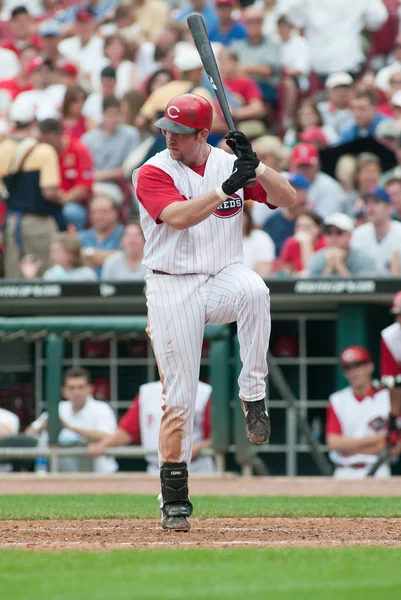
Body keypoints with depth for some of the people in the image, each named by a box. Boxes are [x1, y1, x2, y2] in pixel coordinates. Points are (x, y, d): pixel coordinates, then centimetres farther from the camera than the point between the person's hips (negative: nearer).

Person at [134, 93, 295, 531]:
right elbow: (179, 217, -22)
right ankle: (174, 494, 8)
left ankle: (253, 396, -23)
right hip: (171, 290, -1)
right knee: (179, 394, -4)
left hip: (223, 279, 1)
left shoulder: (230, 165, 5)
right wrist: (226, 188, -29)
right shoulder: (153, 173, -4)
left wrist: (256, 168, -18)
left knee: (253, 289, -36)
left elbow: (287, 198, -2)